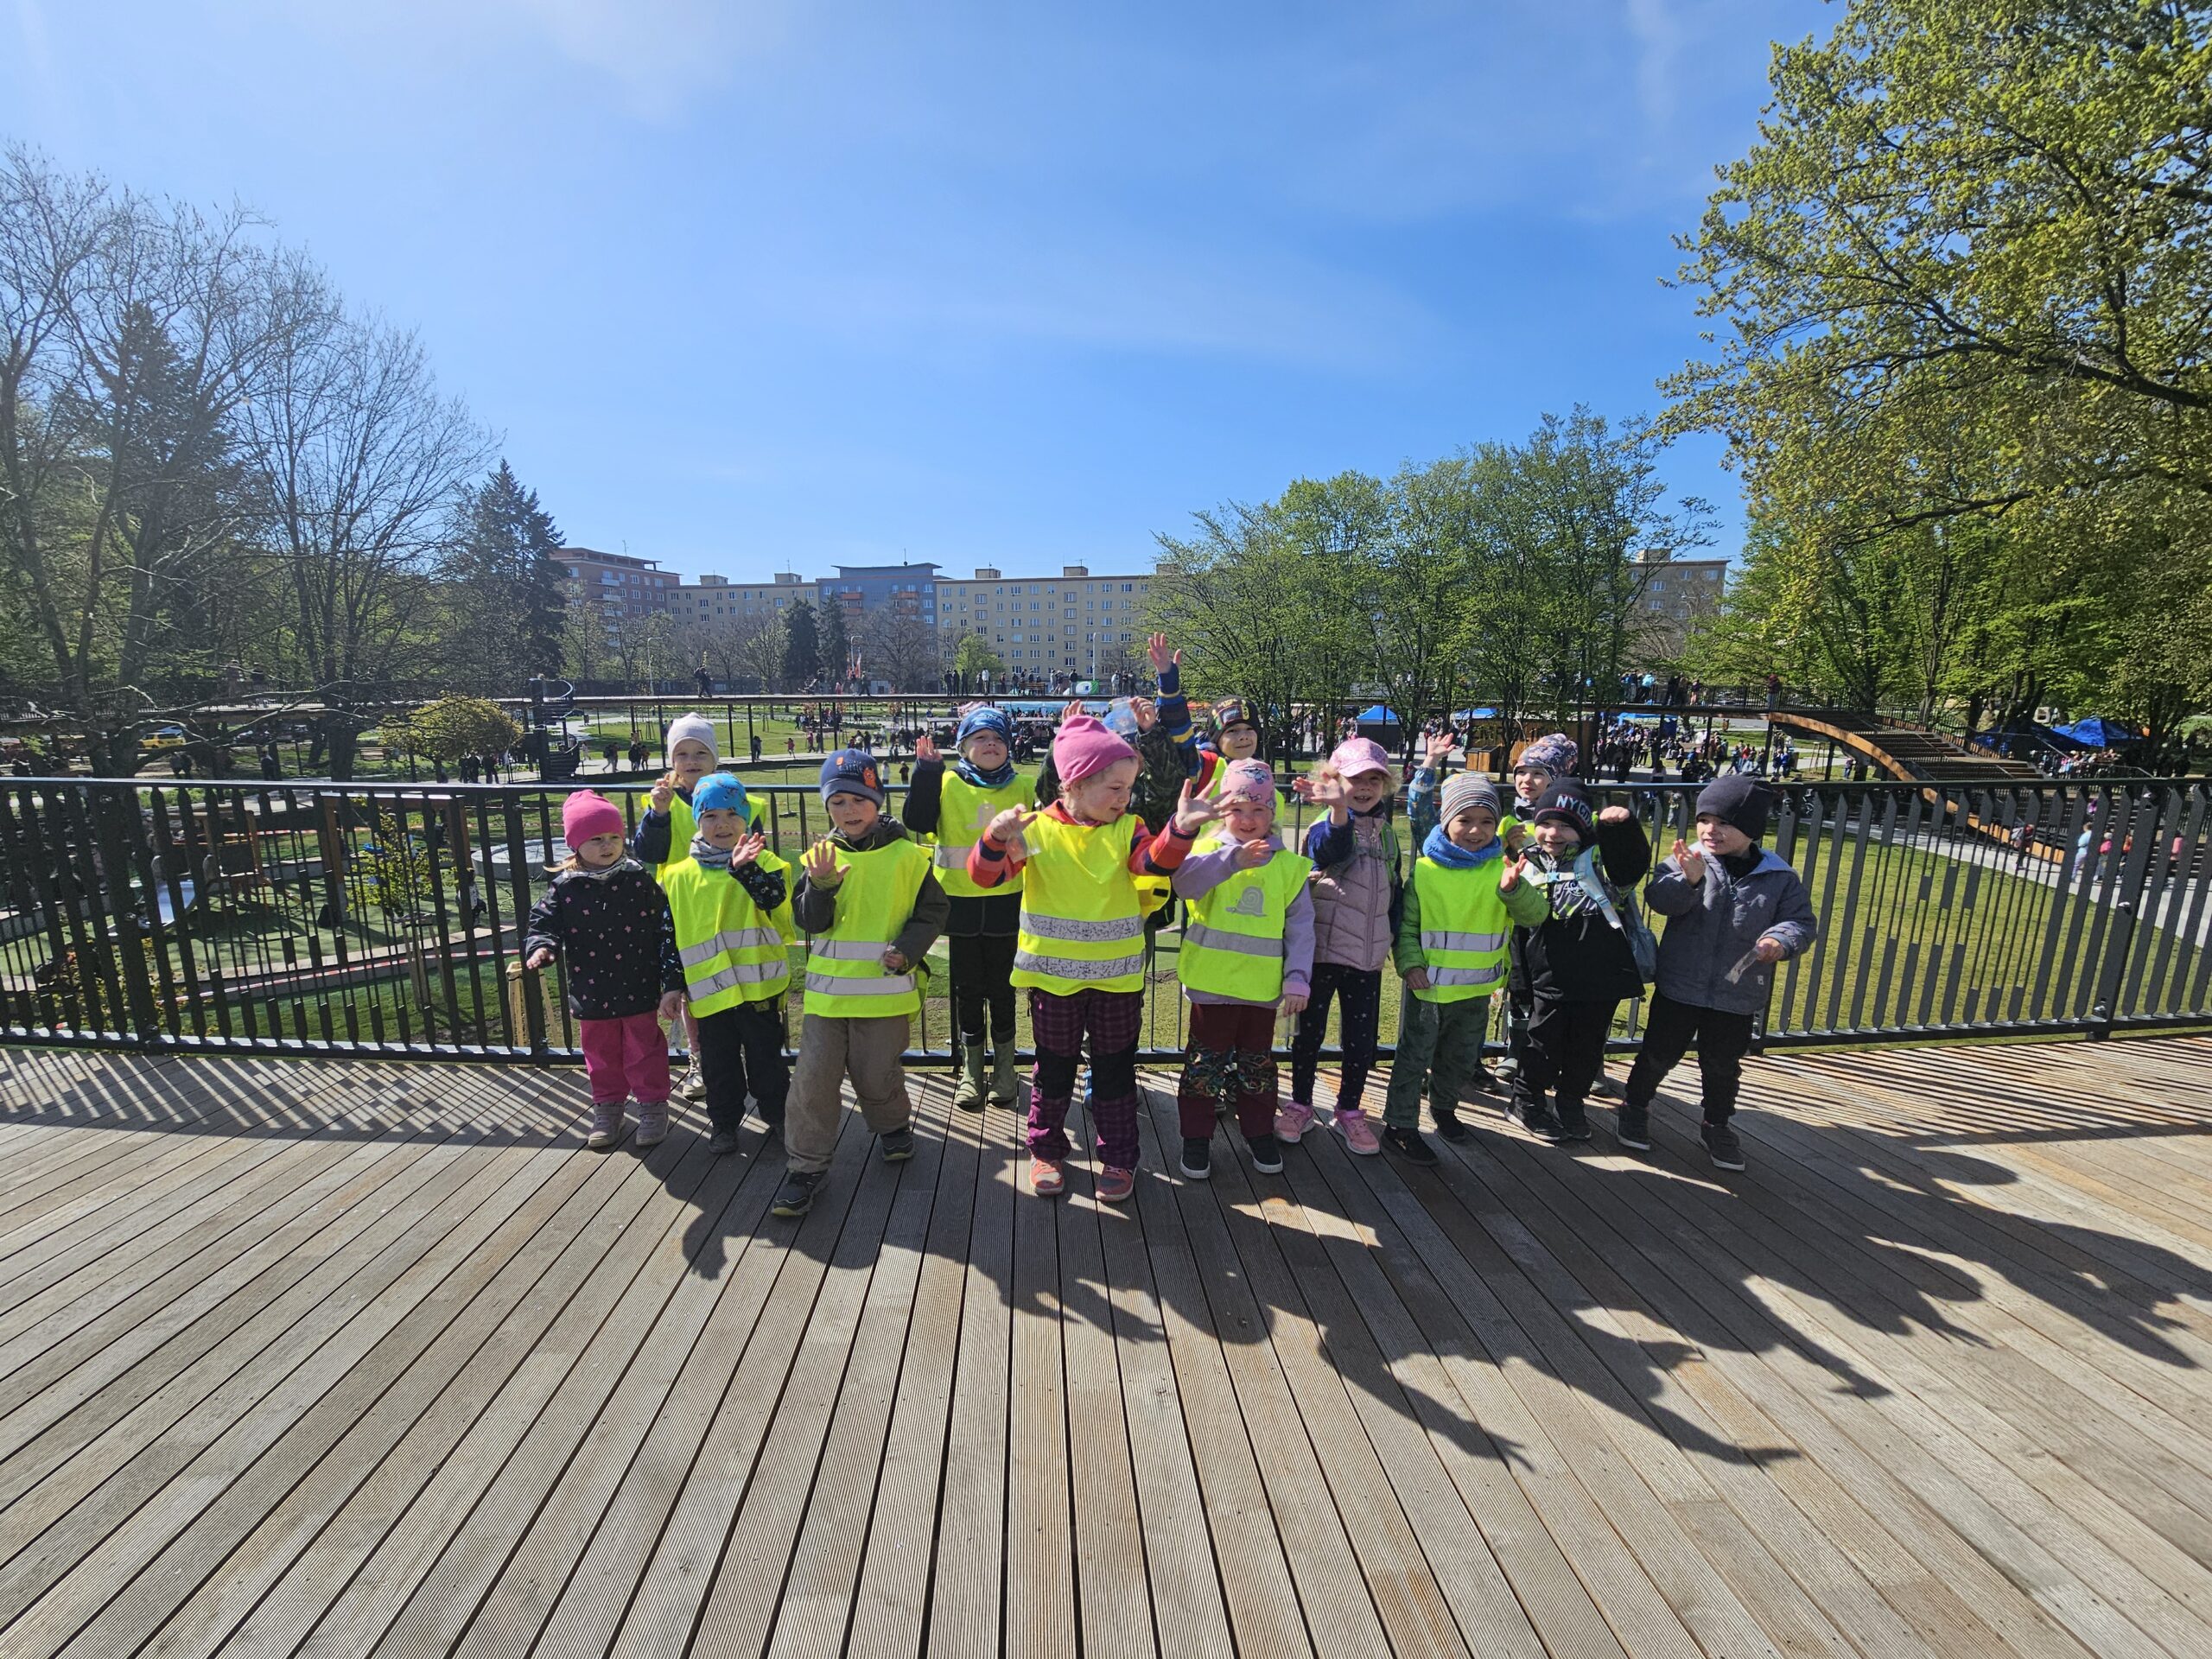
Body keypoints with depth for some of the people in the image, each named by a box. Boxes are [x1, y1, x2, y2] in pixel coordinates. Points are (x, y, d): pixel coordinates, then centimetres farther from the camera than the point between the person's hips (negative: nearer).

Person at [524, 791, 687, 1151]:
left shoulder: (640, 880, -9)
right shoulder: (564, 887, -4)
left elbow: (667, 932, -8)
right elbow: (543, 922, 2)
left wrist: (673, 983, -11)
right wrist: (541, 947, -24)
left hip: (639, 989, -2)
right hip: (591, 993, 2)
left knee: (645, 1051, 10)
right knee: (601, 1054, 18)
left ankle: (652, 1106, 27)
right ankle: (607, 1108, 37)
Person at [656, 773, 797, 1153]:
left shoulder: (762, 860, -2)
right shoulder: (679, 873, 4)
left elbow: (774, 897, -23)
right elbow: (667, 929, 12)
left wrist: (743, 867, -38)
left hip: (757, 983, -2)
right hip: (707, 988, 2)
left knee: (765, 1056, 12)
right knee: (718, 1062, 14)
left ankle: (777, 1115, 29)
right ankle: (725, 1122, 32)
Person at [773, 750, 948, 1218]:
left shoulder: (907, 854, -3)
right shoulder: (821, 854, 2)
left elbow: (932, 911, 1)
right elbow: (808, 921, -3)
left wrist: (906, 950, -13)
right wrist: (820, 886, -21)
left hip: (886, 988, -2)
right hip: (827, 987, 2)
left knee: (876, 1076, 10)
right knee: (812, 1078, 1)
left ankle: (894, 1127, 41)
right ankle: (804, 1166, 18)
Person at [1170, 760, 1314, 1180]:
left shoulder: (1289, 864, 2)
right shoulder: (1208, 850, -6)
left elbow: (1300, 927, 2)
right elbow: (1183, 882, -28)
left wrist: (1297, 979, -4)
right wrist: (1233, 858, -37)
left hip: (1263, 987, 2)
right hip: (1212, 983, -2)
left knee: (1257, 1063, 17)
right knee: (1205, 1060, 10)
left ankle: (1260, 1132, 35)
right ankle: (1196, 1136, 25)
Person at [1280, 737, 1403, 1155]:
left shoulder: (1386, 833, 10)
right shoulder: (1325, 826, -10)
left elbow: (1395, 889, 20)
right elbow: (1332, 849, -36)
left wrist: (1392, 932, 13)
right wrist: (1339, 809, -54)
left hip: (1368, 954, 5)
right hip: (1322, 948, -4)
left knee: (1361, 1038, 10)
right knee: (1309, 1031, 8)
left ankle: (1349, 1111, 28)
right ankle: (1301, 1105, 26)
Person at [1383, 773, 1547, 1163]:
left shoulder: (1500, 868, -4)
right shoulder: (1425, 869, -8)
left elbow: (1535, 915, -15)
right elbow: (1406, 924, -2)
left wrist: (1512, 889, -34)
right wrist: (1410, 963, -15)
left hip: (1476, 989, 3)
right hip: (1426, 986, -3)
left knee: (1462, 1058, 21)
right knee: (1415, 1056, 4)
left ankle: (1444, 1106, 44)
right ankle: (1399, 1126, 16)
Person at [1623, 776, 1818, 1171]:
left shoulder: (1780, 877, -3)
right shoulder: (1686, 859, -9)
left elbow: (1802, 922, -1)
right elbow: (1658, 899, -21)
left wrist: (1782, 939, -23)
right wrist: (1688, 879, -40)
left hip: (1738, 997, 2)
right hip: (1679, 986, -1)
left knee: (1723, 1065, 17)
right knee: (1660, 1054, 11)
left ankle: (1717, 1124, 38)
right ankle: (1635, 1106, 32)